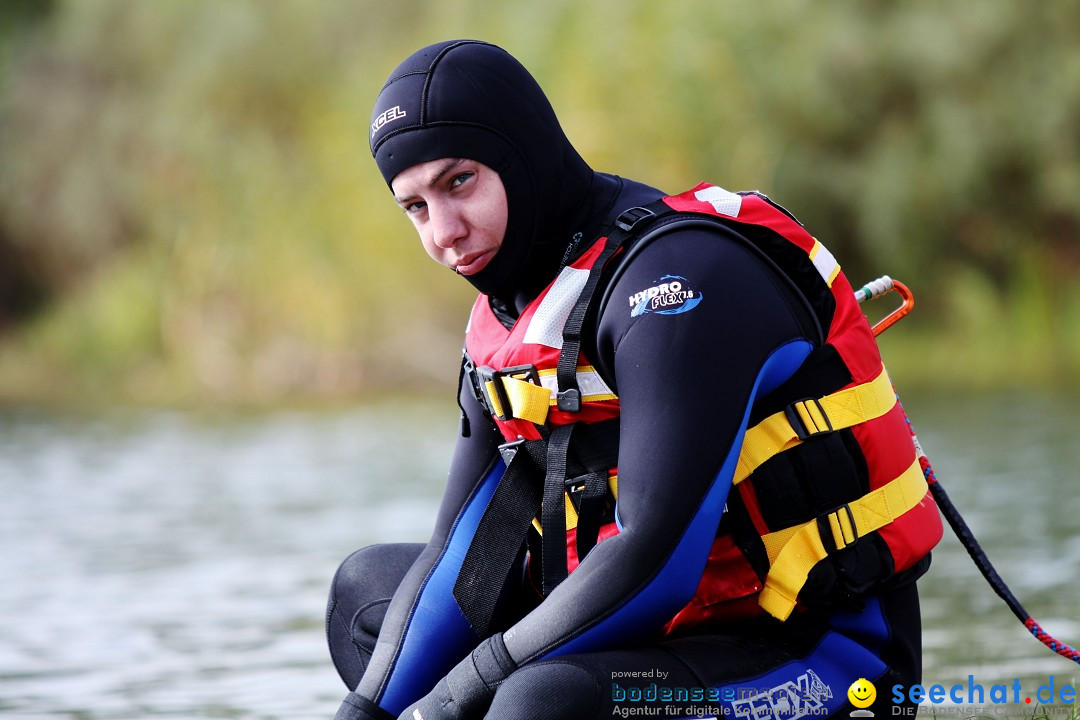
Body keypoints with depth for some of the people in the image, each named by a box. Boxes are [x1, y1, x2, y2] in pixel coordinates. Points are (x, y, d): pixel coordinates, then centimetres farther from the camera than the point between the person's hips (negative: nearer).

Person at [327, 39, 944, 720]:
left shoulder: (678, 272, -20)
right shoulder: (508, 320, 10)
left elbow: (657, 560, -26)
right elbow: (461, 550, 10)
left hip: (817, 657, -10)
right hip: (683, 630, 10)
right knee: (368, 587, 19)